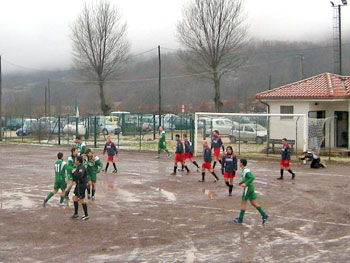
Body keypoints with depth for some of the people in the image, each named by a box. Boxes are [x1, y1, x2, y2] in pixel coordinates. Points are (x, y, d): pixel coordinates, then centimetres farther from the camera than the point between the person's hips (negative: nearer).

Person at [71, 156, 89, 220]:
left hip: (81, 185, -10)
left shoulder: (81, 168, -21)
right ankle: (76, 214, 20)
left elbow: (80, 176, -39)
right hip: (79, 184, 10)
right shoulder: (79, 167, 11)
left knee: (82, 200, -1)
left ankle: (86, 215, 10)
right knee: (74, 197, 14)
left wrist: (74, 172, -25)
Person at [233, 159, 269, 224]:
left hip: (248, 188, -10)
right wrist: (241, 182, 17)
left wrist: (246, 184, -26)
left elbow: (252, 177, -26)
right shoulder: (244, 169, 13)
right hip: (250, 187, 10)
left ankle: (240, 219, 9)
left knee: (243, 203, 1)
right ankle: (264, 215, 4)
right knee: (254, 203, 9)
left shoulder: (246, 170, -18)